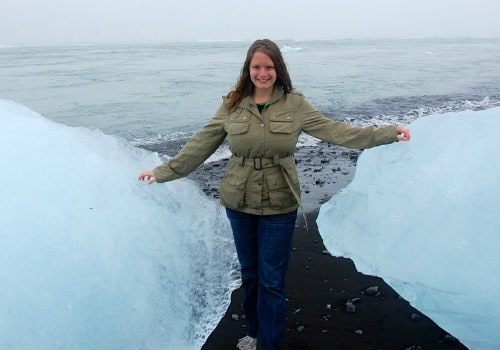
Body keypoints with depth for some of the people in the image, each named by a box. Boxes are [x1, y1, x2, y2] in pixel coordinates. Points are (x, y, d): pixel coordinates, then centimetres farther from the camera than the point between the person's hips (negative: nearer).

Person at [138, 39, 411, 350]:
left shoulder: (294, 104, -5)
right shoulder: (232, 105, -2)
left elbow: (333, 130, -7)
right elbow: (201, 145, -1)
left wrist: (386, 133, -14)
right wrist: (164, 171, -5)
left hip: (279, 205, -2)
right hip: (238, 203, 2)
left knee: (272, 281, 6)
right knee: (250, 274, 18)